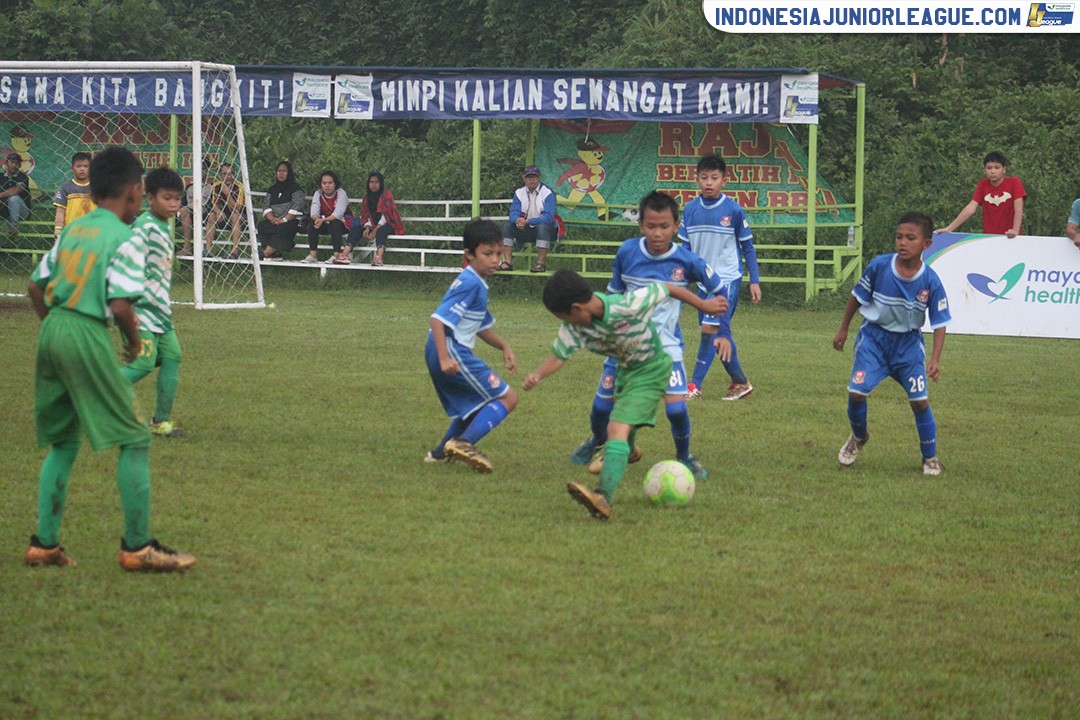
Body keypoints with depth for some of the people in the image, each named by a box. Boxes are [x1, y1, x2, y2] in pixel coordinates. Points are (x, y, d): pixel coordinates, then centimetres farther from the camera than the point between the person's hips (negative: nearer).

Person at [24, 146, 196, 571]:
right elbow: (120, 305, -16)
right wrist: (134, 341, 1)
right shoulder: (126, 239, -7)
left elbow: (36, 286, 16)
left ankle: (44, 544, 16)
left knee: (62, 442, 19)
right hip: (88, 335, -8)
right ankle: (137, 547, 3)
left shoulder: (72, 230, 14)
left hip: (52, 330, 8)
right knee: (134, 440, 3)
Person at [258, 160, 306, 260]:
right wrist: (272, 218, -12)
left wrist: (284, 219, -20)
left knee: (282, 228, -38)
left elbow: (296, 207, -9)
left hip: (292, 221, -5)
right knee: (262, 225, -27)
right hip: (274, 221, 5)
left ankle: (266, 253, -41)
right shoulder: (272, 189, 21)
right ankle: (276, 253, -37)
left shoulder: (295, 188, 4)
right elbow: (266, 207, 10)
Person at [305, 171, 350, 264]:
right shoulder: (318, 194, 0)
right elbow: (314, 212, -12)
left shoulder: (341, 193, -14)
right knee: (313, 222, -23)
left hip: (341, 224, -4)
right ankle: (312, 255, -26)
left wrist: (323, 220, -41)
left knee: (335, 223, -36)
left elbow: (338, 213, -27)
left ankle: (336, 255, -37)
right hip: (325, 225, 4)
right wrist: (317, 219, -38)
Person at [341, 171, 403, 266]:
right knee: (355, 229, -18)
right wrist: (367, 228, -14)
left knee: (381, 232, -38)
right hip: (373, 225, 6)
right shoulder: (366, 197, 11)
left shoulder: (386, 195, -8)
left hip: (388, 224, -6)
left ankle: (379, 258, -59)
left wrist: (375, 231, -22)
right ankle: (344, 255, -33)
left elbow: (386, 216, -15)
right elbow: (365, 216, 7)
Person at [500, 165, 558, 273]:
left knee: (542, 226, -38)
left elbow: (548, 217, -23)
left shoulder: (548, 193, -11)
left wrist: (527, 222, -33)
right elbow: (513, 213, -6)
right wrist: (518, 220, -32)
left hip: (547, 231, -5)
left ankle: (541, 263, -35)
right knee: (507, 225, -17)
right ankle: (508, 262, -23)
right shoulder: (519, 193, 4)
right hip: (525, 231, 5)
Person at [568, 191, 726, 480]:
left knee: (676, 407, -17)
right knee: (602, 405, 7)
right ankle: (598, 442, 42)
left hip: (666, 345, -2)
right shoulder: (627, 252, -7)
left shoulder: (687, 261, -13)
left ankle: (684, 457, 10)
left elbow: (717, 290, 3)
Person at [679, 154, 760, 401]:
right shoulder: (690, 210, 4)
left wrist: (755, 281, -1)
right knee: (721, 334, 10)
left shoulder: (733, 210, -7)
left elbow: (748, 246, 1)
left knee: (711, 328, -14)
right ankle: (740, 383, 23)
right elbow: (686, 247, 12)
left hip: (727, 278, -5)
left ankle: (696, 385, -11)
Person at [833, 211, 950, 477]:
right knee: (856, 392, -11)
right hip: (874, 337, 0)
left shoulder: (930, 281, -17)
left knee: (920, 401, -5)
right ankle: (858, 437, 22)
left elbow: (940, 323, -10)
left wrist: (935, 360, -20)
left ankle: (930, 458, 16)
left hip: (908, 342, 0)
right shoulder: (879, 266, -17)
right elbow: (857, 297, 0)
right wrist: (843, 329, 8)